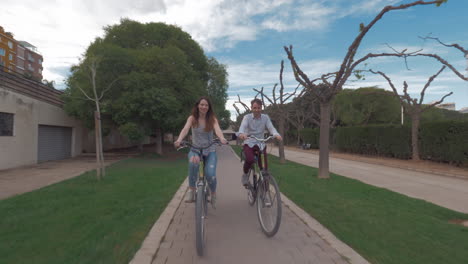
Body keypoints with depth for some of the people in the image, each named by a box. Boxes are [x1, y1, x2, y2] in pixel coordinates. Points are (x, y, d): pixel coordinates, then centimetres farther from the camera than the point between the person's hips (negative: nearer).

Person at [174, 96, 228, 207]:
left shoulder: (212, 119, -4)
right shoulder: (192, 118, -4)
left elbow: (217, 129, -23)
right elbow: (185, 129, -21)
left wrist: (222, 138, -46)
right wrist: (179, 140, -42)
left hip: (210, 151, 0)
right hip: (195, 149, 0)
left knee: (210, 174, -21)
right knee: (193, 161, -36)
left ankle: (213, 193, 13)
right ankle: (191, 189, -17)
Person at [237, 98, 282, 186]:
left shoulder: (265, 117, 2)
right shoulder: (247, 117, -4)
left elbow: (271, 127, -11)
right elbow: (243, 127, -22)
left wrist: (276, 135, -34)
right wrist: (241, 134, -46)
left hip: (260, 144, 2)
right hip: (249, 143, -2)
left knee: (264, 165, -6)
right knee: (250, 159, -29)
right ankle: (245, 174, 2)